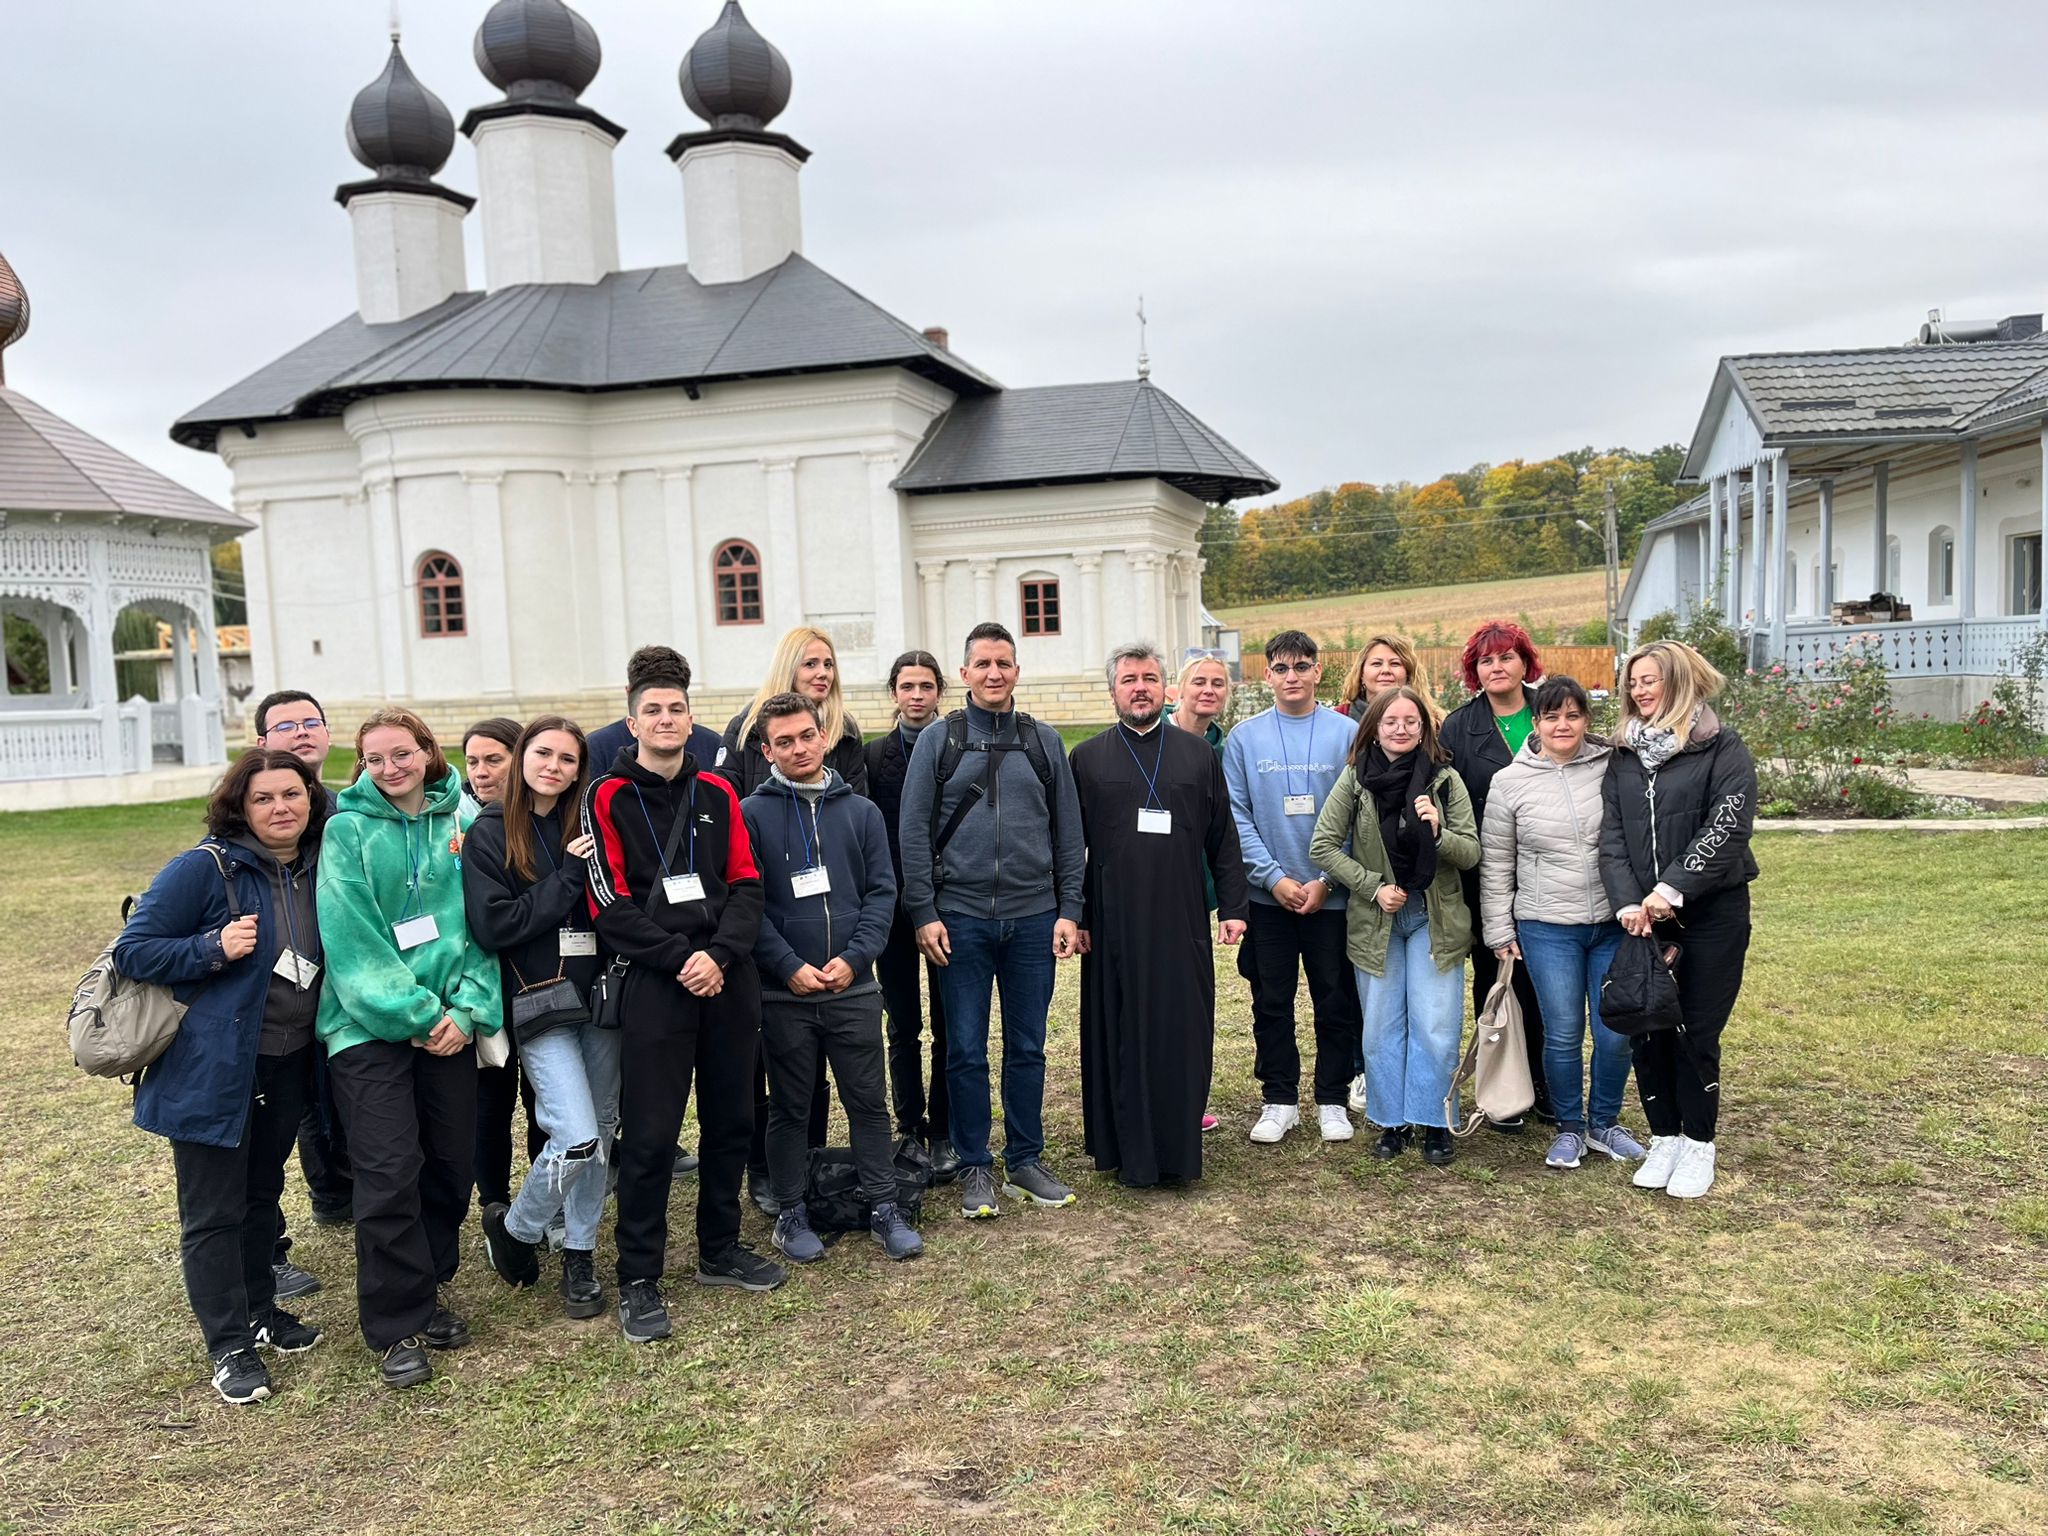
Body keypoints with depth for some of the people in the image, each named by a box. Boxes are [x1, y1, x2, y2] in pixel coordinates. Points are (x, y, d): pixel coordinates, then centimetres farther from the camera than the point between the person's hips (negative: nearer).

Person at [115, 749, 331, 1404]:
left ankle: (259, 1310, 37)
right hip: (212, 1071, -6)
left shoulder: (315, 869, 5)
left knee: (262, 1196, 21)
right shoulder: (206, 868, -14)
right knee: (214, 1213, 4)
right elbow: (133, 950, -13)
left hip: (287, 1066, 6)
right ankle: (229, 1346, 16)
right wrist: (214, 948, -24)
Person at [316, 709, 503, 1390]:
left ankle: (425, 1290, 30)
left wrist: (468, 1006, -9)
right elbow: (352, 939, -9)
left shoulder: (464, 819, 4)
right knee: (390, 1174, -5)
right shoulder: (349, 828, -4)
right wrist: (416, 1013, -13)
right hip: (369, 1023, -3)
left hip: (450, 1022, 3)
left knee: (453, 1161, 9)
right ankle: (397, 1326, 10)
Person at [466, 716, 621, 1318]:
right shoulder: (490, 833, -2)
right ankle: (513, 1226, 16)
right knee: (576, 1140, -12)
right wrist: (568, 878, -14)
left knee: (601, 1134, 10)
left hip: (600, 996, 4)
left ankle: (580, 1256, 28)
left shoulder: (587, 826, 6)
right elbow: (491, 925, -13)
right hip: (540, 1004, -4)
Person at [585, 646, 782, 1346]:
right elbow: (612, 904, -8)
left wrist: (719, 954, -10)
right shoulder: (608, 797, -2)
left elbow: (746, 886, 6)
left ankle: (720, 1251, 29)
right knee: (650, 1134, -2)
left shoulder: (717, 794, 11)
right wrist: (680, 957, -14)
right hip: (654, 983, -4)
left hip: (728, 977, 4)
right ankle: (638, 1280, 12)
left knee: (729, 1119, 12)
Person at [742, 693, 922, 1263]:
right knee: (790, 1108, 10)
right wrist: (789, 966, -15)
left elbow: (882, 892, 3)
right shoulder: (752, 815, -3)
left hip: (855, 990, 2)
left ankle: (883, 1208, 21)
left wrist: (854, 958, -10)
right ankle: (791, 1214, 24)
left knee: (868, 1102, 8)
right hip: (783, 993, -2)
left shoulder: (861, 811, 6)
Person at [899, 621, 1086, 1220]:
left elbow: (1068, 833, 9)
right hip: (961, 918, -2)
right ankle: (975, 1169, 17)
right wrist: (924, 913, -7)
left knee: (1028, 1047, 10)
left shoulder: (1044, 742, 9)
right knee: (967, 1051, 3)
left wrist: (1068, 910, 2)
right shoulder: (939, 740, 2)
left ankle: (1025, 1162, 23)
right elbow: (914, 833, 0)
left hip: (1033, 918, 2)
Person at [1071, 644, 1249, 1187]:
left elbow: (1223, 839, 10)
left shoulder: (1198, 754, 10)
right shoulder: (1087, 758, 6)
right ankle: (1129, 1152, 15)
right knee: (1121, 1038, 4)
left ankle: (1179, 1150, 15)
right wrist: (1071, 915, -1)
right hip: (1113, 924, -1)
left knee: (1184, 1037, 3)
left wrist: (1232, 908, 5)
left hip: (1183, 923, 1)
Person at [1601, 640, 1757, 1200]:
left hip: (1711, 913, -4)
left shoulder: (1723, 749, -4)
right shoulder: (1625, 755, 10)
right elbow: (1612, 833, 2)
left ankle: (1698, 1146, 18)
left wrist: (1672, 890, -21)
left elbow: (1727, 826, -15)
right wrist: (1627, 902, -12)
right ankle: (1664, 1139, 22)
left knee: (1698, 1032, 2)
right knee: (1646, 1029, 6)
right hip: (1641, 917, 4)